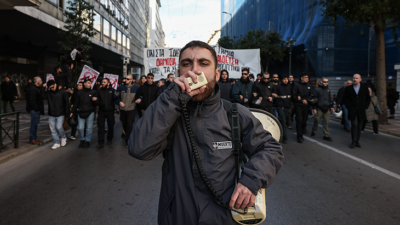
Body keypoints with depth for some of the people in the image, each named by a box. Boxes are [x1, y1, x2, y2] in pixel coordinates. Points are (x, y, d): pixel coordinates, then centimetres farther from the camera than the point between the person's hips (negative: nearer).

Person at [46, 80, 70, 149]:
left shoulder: (63, 92, -4)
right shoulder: (48, 93, 5)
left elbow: (67, 103, -3)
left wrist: (67, 114, -7)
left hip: (60, 114, -4)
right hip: (51, 115, 4)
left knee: (59, 127, -11)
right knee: (53, 129, 4)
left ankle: (63, 137, 18)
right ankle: (56, 143, 16)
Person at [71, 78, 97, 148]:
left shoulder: (93, 92, 3)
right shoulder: (80, 92, 8)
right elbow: (76, 103, 12)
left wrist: (95, 100, -17)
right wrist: (73, 112, 11)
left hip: (90, 113, -1)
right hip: (81, 113, 1)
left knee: (89, 128, 4)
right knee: (80, 128, 1)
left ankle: (87, 141, 16)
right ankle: (82, 140, 20)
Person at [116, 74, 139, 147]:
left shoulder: (136, 88, -5)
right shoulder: (121, 87, -1)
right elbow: (116, 96, 8)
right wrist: (119, 102, -5)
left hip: (131, 109, -2)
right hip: (123, 109, 2)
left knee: (129, 125, -6)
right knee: (124, 124, 15)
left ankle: (127, 139, 2)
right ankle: (124, 134, 40)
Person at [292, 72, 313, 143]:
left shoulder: (309, 86, 8)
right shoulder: (297, 85, -3)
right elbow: (293, 96, -6)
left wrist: (306, 100, -8)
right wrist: (302, 100, -12)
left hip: (306, 105, 4)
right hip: (298, 105, -3)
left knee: (304, 119, 8)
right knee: (299, 120, -8)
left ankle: (303, 128, 39)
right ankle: (299, 136, -1)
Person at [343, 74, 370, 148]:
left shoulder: (364, 87, 8)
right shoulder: (348, 88, 4)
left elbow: (368, 98, 14)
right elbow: (345, 99, 9)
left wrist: (365, 106, 4)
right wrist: (349, 106, -3)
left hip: (361, 111, 2)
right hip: (352, 110, -2)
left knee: (359, 126, 7)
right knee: (354, 125, -13)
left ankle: (357, 141, 17)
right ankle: (353, 141, -4)